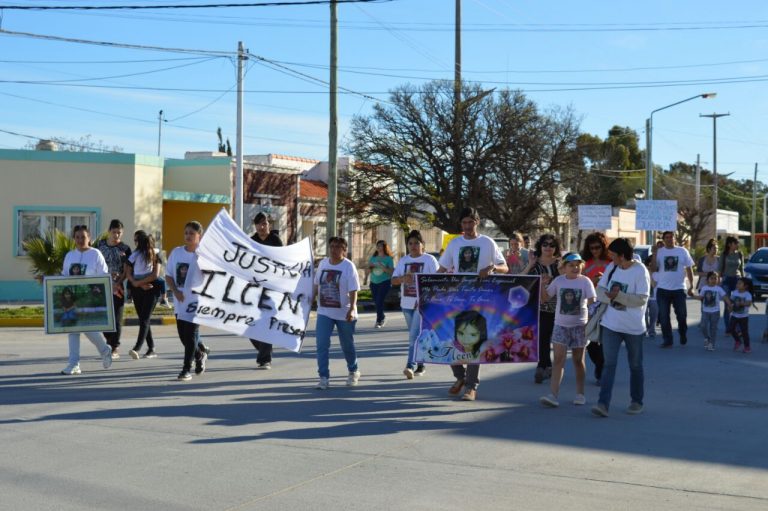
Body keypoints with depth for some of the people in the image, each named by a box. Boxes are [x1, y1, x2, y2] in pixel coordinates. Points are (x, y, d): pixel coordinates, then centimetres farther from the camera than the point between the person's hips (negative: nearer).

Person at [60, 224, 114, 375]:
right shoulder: (69, 255, 14)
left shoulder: (96, 254, -2)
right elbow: (64, 275, 18)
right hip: (72, 298, 5)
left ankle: (105, 350, 17)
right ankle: (74, 364, 3)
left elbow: (104, 276, -4)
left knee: (88, 327, -12)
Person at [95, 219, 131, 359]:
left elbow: (126, 271, -5)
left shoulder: (125, 249, -1)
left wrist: (117, 284, -18)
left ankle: (115, 348, 4)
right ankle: (110, 342, 24)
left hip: (117, 288, -3)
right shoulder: (100, 245, 6)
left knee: (116, 318, -2)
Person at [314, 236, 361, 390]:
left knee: (347, 345, 11)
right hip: (324, 312, 4)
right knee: (322, 344, -8)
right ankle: (324, 378, -4)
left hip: (344, 314, -4)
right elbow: (317, 285, 16)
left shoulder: (349, 266, -11)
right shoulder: (323, 263, 4)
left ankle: (353, 371, 35)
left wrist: (352, 309, -27)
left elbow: (353, 291, -17)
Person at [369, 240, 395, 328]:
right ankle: (382, 317, 35)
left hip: (384, 282, -5)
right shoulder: (373, 258, 9)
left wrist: (382, 267, -23)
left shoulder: (388, 259, -4)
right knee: (376, 301, 11)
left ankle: (379, 321, -3)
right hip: (374, 282, 5)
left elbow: (391, 271, -11)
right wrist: (370, 266, -9)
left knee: (380, 301, -12)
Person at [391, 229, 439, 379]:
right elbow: (393, 280, 7)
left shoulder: (429, 260, -3)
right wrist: (403, 278, -15)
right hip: (407, 303, 6)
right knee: (413, 335, 14)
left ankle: (410, 366, -21)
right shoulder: (403, 261, 11)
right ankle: (420, 365, 25)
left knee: (415, 335, -16)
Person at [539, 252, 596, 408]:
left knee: (578, 360, 10)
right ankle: (553, 395, -12)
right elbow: (544, 296, 5)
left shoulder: (585, 281, -5)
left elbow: (592, 300, -9)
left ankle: (580, 393, 23)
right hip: (561, 325, 1)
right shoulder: (558, 280, 1)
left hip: (579, 325, -1)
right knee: (558, 359, -6)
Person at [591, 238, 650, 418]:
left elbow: (642, 299, -19)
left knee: (635, 366, 12)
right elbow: (600, 290, 5)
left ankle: (637, 401, 27)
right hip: (611, 325, 4)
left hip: (633, 327, -3)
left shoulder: (640, 271, -13)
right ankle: (603, 404, -10)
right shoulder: (611, 267, 3)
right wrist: (609, 296, -16)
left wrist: (619, 296, -27)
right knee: (609, 364, -5)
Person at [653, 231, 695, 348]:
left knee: (681, 315, 6)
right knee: (664, 316, 3)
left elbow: (689, 268, 4)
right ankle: (667, 340, 11)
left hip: (679, 289, -1)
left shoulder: (682, 251, 1)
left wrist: (691, 286, -1)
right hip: (663, 289, 1)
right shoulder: (659, 252, 2)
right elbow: (654, 268, -6)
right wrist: (654, 253, -14)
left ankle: (683, 336, 30)